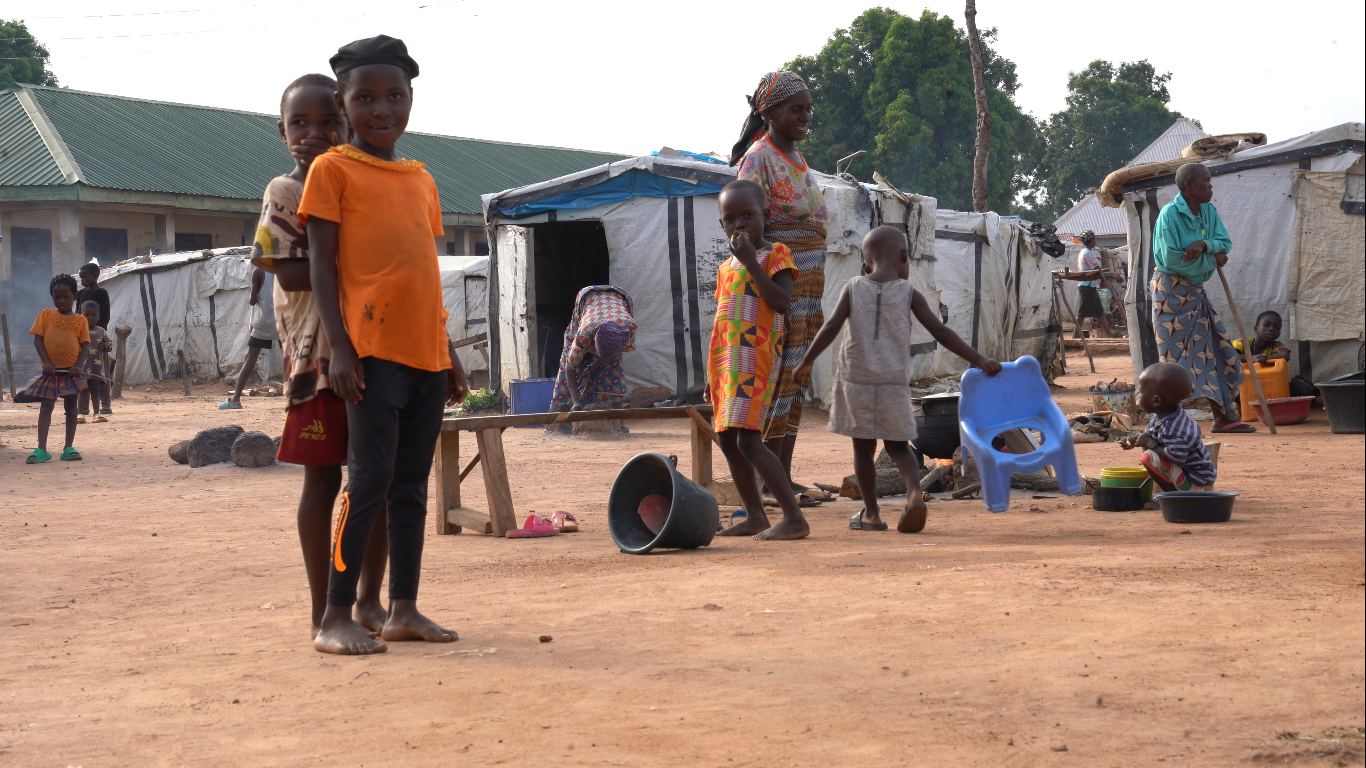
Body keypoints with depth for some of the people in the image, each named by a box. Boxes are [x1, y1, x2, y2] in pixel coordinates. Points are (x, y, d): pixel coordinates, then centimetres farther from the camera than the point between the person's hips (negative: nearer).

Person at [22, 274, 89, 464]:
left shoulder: (80, 320, 3)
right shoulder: (45, 315, 3)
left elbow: (85, 345, 0)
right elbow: (38, 340, -2)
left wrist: (79, 365, -15)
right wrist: (47, 362, -13)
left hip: (71, 370, 1)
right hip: (51, 370, 0)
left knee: (71, 407, 7)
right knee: (46, 406, -2)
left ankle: (68, 448, 14)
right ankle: (41, 449, -3)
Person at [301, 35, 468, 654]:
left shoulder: (422, 181, 18)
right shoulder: (334, 170, 1)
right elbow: (321, 264, -4)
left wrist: (449, 354, 18)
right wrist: (339, 347, -13)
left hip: (426, 354, 6)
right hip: (372, 350, -6)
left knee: (412, 485, 8)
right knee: (370, 479, -10)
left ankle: (404, 609, 14)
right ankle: (336, 618, -6)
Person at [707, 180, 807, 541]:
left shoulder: (776, 254, -3)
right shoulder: (726, 268, 18)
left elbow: (781, 302, -18)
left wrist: (751, 261, -18)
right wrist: (712, 375, 21)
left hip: (756, 361, -8)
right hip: (726, 363, 8)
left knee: (748, 439, -17)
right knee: (727, 439, 9)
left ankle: (794, 517, -17)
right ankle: (755, 516, 18)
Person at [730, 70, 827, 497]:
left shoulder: (796, 158, 17)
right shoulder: (759, 159, -9)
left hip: (807, 284, 9)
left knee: (795, 381, 9)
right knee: (777, 380, -8)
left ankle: (784, 477, 13)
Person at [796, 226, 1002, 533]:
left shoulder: (853, 288, 2)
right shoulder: (909, 293, 0)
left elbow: (831, 327, -6)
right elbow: (941, 332, -2)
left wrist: (806, 363, 2)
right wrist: (978, 359, 4)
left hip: (856, 380, 0)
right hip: (894, 382, 0)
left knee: (863, 447, 12)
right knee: (898, 445, 13)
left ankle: (871, 514, 13)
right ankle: (914, 492, -13)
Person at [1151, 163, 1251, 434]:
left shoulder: (1209, 212, 6)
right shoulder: (1170, 214, -17)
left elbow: (1225, 243, 0)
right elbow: (1171, 259, -23)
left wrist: (1205, 244, -22)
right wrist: (1212, 259, -13)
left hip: (1196, 291, 8)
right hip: (1171, 291, -8)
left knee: (1216, 351, 7)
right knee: (1174, 356, -5)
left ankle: (1223, 417, 14)